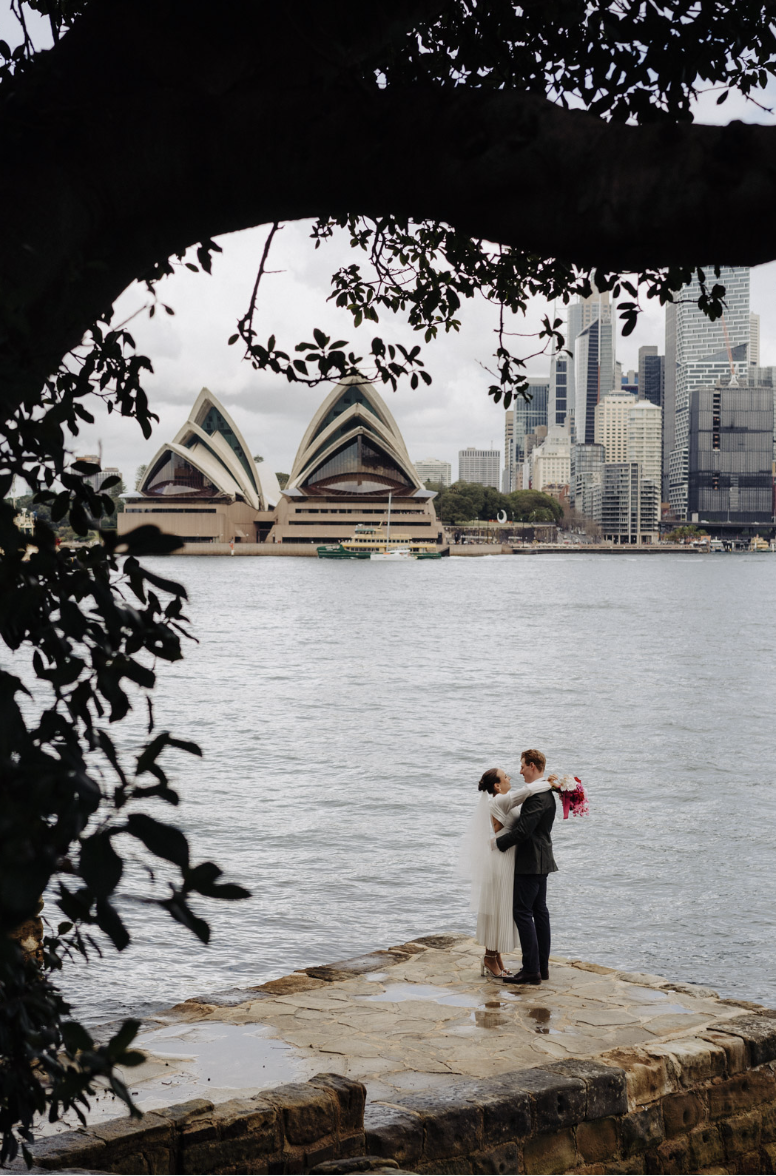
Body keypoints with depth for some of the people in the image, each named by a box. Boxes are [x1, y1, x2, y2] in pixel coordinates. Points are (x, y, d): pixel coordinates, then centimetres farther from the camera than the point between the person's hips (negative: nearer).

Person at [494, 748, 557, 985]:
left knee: (522, 912, -7)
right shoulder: (547, 792, 13)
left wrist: (498, 842, -13)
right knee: (539, 911, 12)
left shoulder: (536, 796, -20)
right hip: (540, 861, 11)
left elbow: (523, 830, -24)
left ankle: (531, 970, -7)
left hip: (530, 863, -11)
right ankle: (542, 966, 17)